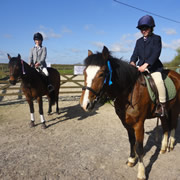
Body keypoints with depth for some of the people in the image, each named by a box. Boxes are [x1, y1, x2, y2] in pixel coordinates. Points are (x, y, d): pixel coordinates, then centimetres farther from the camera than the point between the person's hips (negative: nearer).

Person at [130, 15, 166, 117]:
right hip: (140, 68, 6)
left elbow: (156, 53, -12)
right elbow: (135, 54, 10)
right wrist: (132, 62, -14)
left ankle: (162, 106, -19)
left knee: (158, 81, -30)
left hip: (154, 68, -5)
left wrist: (146, 64, -26)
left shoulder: (156, 38, 3)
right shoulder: (139, 41, 19)